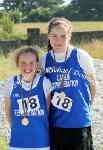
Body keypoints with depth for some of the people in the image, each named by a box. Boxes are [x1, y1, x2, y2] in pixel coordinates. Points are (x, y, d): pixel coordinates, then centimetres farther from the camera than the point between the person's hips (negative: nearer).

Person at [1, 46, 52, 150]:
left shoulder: (45, 83, -8)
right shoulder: (10, 84, -6)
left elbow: (48, 109, 4)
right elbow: (8, 111, 7)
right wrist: (16, 127, 8)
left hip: (41, 139, -1)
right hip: (18, 141, 1)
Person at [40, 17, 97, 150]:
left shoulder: (81, 56, -6)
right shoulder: (44, 60, 1)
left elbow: (92, 85, 5)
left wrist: (85, 108, 7)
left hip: (79, 123, -2)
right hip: (55, 123, 2)